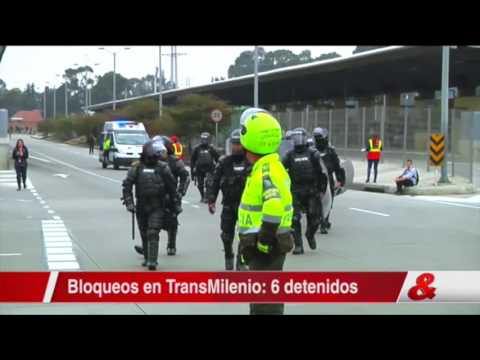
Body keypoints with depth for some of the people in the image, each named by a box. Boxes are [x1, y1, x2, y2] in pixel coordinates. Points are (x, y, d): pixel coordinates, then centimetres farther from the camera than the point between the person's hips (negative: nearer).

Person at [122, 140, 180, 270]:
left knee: (153, 234, -13)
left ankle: (152, 261, -14)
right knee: (144, 234, 13)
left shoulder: (163, 168, -1)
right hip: (141, 206, 2)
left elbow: (171, 186, 7)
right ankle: (147, 258, 29)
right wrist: (129, 202, -8)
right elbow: (126, 185, -1)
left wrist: (175, 201, 11)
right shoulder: (137, 168, -1)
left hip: (157, 207, -2)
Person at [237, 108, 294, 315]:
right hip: (261, 245, 10)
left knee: (265, 299, -6)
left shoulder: (268, 169, -21)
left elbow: (275, 204, -37)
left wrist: (264, 238, -30)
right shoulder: (264, 166, 12)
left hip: (267, 246, -10)